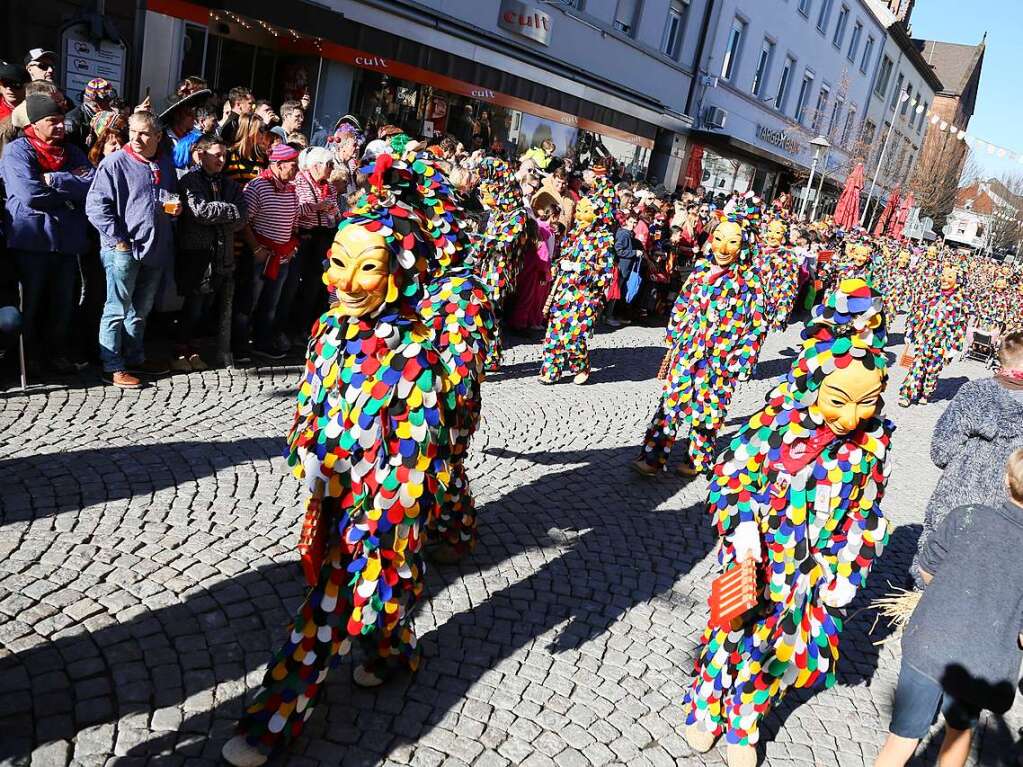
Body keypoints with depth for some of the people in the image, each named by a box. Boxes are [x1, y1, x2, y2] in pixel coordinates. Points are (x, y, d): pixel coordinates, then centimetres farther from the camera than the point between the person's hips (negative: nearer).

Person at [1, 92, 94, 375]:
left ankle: (58, 352, 26)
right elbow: (30, 194, -18)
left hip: (67, 238, 4)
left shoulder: (72, 152, 12)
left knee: (64, 301, 11)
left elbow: (93, 185, -6)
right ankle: (30, 355, 22)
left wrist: (53, 180, -15)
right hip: (32, 238, -4)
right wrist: (70, 188, -8)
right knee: (31, 301, 7)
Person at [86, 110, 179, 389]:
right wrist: (118, 240, -16)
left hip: (156, 248, 6)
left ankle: (135, 359, 29)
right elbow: (96, 206, -12)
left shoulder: (166, 163, 9)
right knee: (118, 309, 0)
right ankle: (113, 368, 7)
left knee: (141, 309, 17)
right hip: (123, 250, -6)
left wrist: (175, 208, 2)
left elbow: (173, 197, 25)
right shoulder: (114, 163, -10)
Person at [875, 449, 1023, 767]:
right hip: (983, 667, 1)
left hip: (928, 647, -1)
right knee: (961, 728, 30)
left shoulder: (966, 517, -5)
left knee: (903, 739, 10)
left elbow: (927, 569, 8)